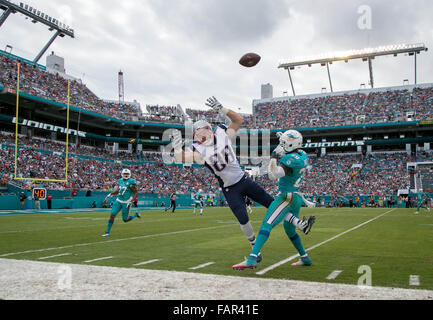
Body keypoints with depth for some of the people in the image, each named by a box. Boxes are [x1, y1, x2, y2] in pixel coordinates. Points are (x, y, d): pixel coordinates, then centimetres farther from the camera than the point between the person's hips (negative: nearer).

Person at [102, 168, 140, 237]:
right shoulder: (120, 181, 7)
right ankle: (108, 232, 5)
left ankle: (136, 215, 30)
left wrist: (131, 201, -20)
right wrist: (110, 194, 4)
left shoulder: (131, 182, -12)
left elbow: (136, 193, -11)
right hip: (118, 201, 5)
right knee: (112, 215, -5)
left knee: (125, 220, 3)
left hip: (126, 202, -5)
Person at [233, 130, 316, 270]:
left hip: (287, 197, -10)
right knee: (289, 229, 25)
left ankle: (252, 259, -28)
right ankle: (305, 258, 36)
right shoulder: (303, 155, 9)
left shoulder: (291, 159, -18)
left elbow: (274, 175, -21)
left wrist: (273, 159, -8)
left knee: (266, 225, -18)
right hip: (297, 198, 10)